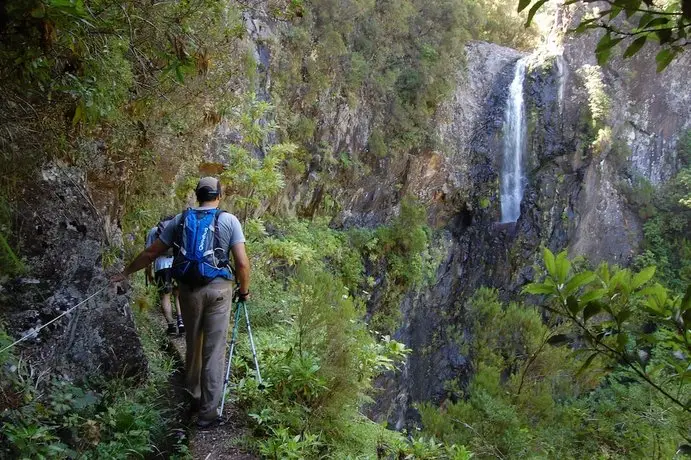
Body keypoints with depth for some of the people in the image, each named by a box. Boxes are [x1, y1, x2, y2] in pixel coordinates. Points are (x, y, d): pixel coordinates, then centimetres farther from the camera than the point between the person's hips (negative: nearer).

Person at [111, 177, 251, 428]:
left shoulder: (180, 219, 8)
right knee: (214, 350, 2)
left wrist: (126, 272, 25)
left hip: (189, 289, 3)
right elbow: (242, 262, -6)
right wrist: (244, 289, 9)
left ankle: (193, 395, 36)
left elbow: (151, 252, 13)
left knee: (193, 344, 20)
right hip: (218, 289, -3)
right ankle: (208, 411, 5)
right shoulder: (229, 220, 0)